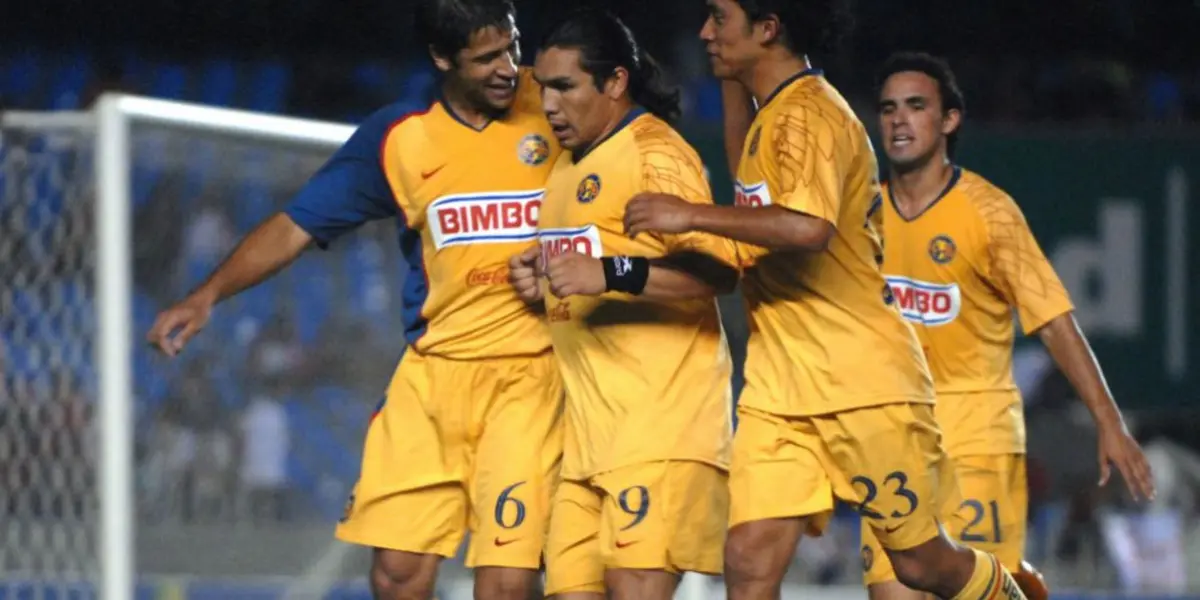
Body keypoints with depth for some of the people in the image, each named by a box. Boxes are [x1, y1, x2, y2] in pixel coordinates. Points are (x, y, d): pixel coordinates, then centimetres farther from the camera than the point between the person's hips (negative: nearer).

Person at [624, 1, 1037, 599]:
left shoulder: (810, 115, -15)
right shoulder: (769, 118, 15)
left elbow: (809, 228, -33)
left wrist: (692, 215, -27)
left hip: (863, 385, -9)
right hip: (776, 390, 9)